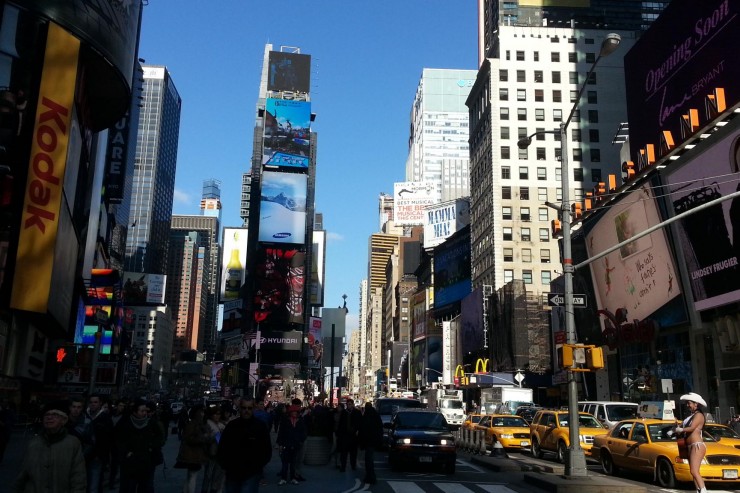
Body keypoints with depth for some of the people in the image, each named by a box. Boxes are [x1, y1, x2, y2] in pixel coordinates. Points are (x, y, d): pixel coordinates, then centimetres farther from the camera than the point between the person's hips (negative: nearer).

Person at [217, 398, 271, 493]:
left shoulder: (260, 427, -2)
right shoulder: (231, 426, 5)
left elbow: (267, 452, 2)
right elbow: (221, 449, 13)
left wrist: (256, 467, -6)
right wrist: (225, 466, 2)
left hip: (251, 475, -4)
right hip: (232, 474, 4)